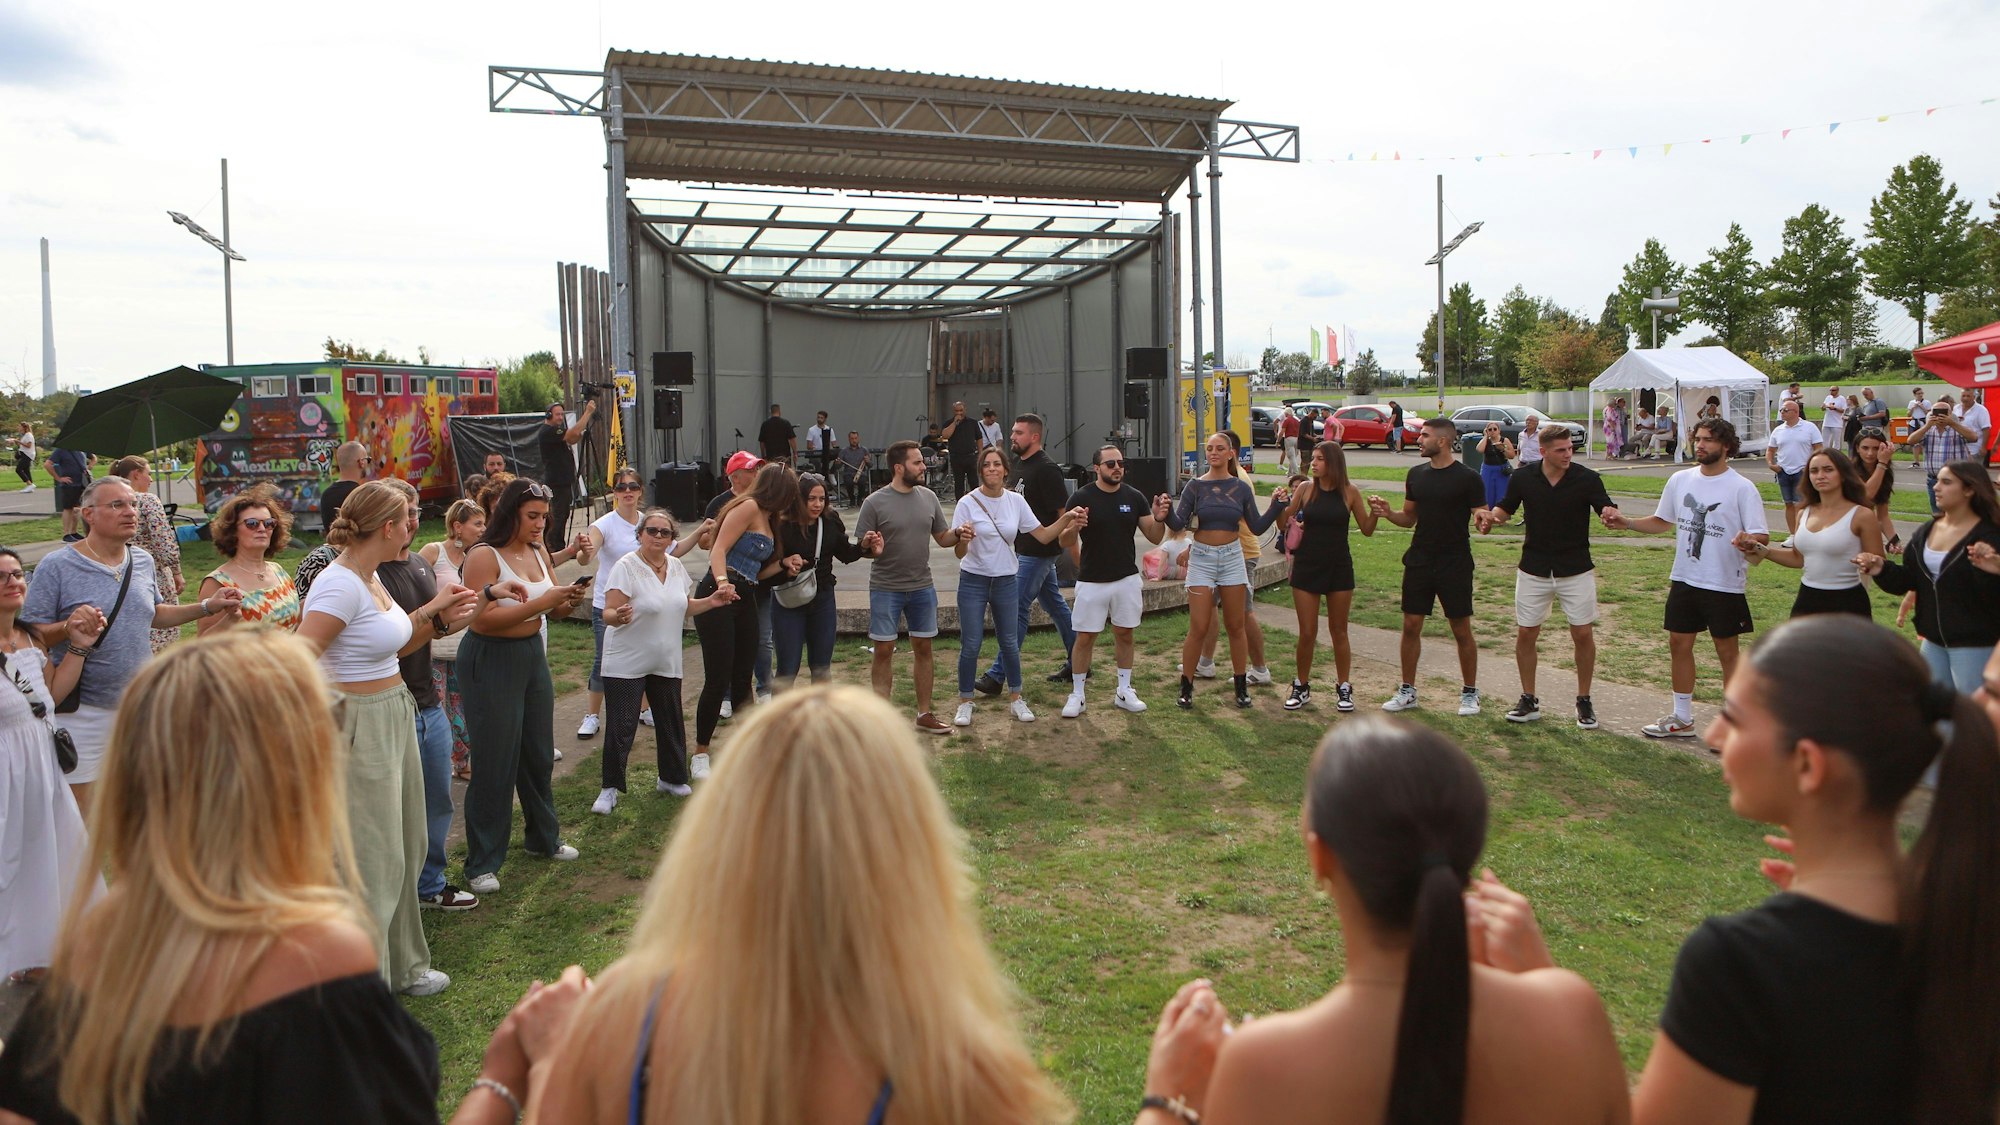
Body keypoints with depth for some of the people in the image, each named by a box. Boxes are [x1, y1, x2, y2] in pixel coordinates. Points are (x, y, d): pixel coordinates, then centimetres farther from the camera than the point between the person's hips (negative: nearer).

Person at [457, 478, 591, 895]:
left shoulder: (539, 552, 6)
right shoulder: (484, 556, -16)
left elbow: (554, 609, 10)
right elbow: (483, 619, -26)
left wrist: (570, 600, -13)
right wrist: (541, 602, -28)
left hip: (532, 655, 7)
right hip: (490, 661, -7)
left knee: (539, 752, 17)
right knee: (494, 762, -2)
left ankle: (543, 837, 35)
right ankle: (481, 864, 10)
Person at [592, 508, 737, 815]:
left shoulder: (676, 566, 5)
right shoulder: (626, 567, -16)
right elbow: (609, 614, -20)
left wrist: (712, 601, 5)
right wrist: (619, 616, -42)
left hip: (666, 663, 6)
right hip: (626, 664, -6)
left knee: (671, 721, 13)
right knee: (620, 727, -3)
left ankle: (671, 778, 31)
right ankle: (610, 788, 11)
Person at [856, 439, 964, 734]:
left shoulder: (928, 497, 4)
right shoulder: (875, 502, -9)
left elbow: (942, 537, 10)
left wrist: (958, 533, -11)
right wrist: (872, 548, -29)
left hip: (923, 587, 4)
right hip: (886, 589, -4)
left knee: (923, 648, 10)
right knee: (883, 651, 1)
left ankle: (924, 714, 21)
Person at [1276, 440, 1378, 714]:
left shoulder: (1349, 492, -4)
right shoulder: (1306, 488, -2)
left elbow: (1367, 530, 2)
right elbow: (1284, 524, 0)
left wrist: (1375, 513, -17)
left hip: (1339, 568, 0)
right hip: (1307, 567, 0)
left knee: (1339, 632, 9)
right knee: (1307, 633, 3)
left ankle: (1343, 688, 21)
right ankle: (1302, 687, 18)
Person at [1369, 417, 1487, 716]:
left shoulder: (1468, 478, -9)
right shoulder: (1416, 475, 7)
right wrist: (1388, 513, -6)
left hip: (1454, 565, -5)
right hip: (1419, 562, 5)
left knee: (1461, 630, 4)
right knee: (1411, 626, 6)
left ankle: (1469, 692, 18)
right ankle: (1407, 691, 17)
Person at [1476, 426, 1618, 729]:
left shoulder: (1587, 479, -9)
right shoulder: (1523, 479, -4)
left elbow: (1609, 509, -8)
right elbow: (1505, 509, 9)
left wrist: (1611, 513, -31)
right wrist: (1489, 516, -12)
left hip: (1576, 570, -1)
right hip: (1534, 570, 2)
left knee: (1583, 634, 0)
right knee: (1525, 635, 4)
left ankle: (1584, 701, 17)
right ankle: (1529, 700, 18)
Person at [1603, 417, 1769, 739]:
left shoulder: (1742, 487, -11)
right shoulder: (1680, 480, 5)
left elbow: (1762, 536, -15)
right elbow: (1663, 521, 17)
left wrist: (1748, 540, -37)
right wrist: (1627, 523, 1)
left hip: (1725, 584, -5)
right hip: (1684, 580, 6)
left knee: (1727, 651, 5)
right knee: (1679, 644, 12)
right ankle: (1681, 718, 26)